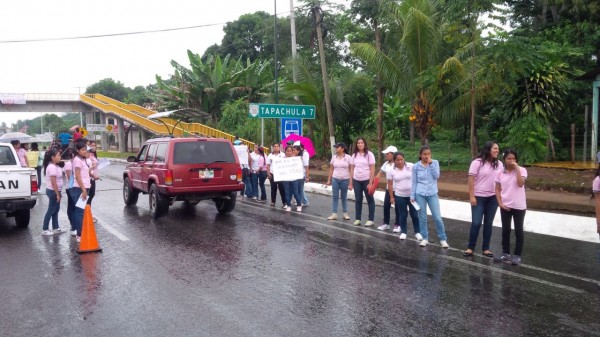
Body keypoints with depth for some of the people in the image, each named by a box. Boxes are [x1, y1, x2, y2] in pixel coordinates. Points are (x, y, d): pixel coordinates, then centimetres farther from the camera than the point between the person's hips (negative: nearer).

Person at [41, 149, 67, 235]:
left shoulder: (55, 166, 12)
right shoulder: (52, 167, -19)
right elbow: (53, 182, -22)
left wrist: (59, 193, 17)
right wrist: (57, 194, -21)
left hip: (56, 191, 10)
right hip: (53, 191, -10)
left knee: (56, 209, 14)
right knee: (51, 210, -3)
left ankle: (56, 228, 22)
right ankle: (44, 229, 4)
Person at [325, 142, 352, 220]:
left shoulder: (348, 157, -6)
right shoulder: (334, 157, 3)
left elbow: (351, 170, -5)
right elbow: (331, 169, 9)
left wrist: (351, 181, -9)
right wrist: (329, 180, 6)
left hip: (345, 180, -2)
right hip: (335, 179, 2)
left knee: (344, 197, 9)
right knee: (335, 197, 3)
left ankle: (345, 213, 19)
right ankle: (334, 214, 5)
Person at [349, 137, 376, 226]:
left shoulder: (369, 154, -6)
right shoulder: (354, 155, 6)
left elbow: (372, 169, -9)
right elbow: (352, 169, 9)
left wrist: (370, 183, -14)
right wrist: (351, 182, 5)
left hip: (366, 180, -4)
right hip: (356, 180, 4)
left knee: (370, 200, 5)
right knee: (358, 200, 9)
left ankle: (371, 219, 11)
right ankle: (357, 219, 17)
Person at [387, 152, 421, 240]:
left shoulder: (411, 166, -8)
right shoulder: (391, 170, -7)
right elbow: (390, 184, -1)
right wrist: (391, 197, 0)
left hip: (412, 194, 0)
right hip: (400, 196, 0)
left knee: (414, 214, 7)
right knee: (402, 214, 8)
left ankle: (417, 232, 18)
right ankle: (403, 232, 22)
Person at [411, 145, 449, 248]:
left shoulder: (435, 162, 1)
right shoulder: (416, 166, 0)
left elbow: (436, 176, -11)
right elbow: (414, 182, 5)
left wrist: (431, 164, -12)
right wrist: (412, 196, 2)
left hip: (432, 194, 0)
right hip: (420, 194, 0)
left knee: (437, 218, -2)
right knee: (422, 217, 6)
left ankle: (443, 239, 11)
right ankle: (425, 238, 20)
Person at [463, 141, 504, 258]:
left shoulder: (499, 164, 5)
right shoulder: (477, 162, -9)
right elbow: (471, 180, -10)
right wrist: (471, 196, -13)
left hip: (493, 198, 4)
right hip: (479, 197, -4)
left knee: (488, 223, 9)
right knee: (476, 223, -3)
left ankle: (485, 248, 19)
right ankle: (470, 247, 10)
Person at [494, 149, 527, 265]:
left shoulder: (521, 170, -6)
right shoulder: (500, 173, 2)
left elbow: (520, 184, -23)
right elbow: (497, 190, 5)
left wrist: (517, 168, -21)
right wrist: (500, 203, -5)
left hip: (519, 206, -3)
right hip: (505, 206, 3)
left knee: (518, 231, 4)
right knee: (505, 230, 10)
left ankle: (517, 255, 13)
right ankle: (506, 254, 21)